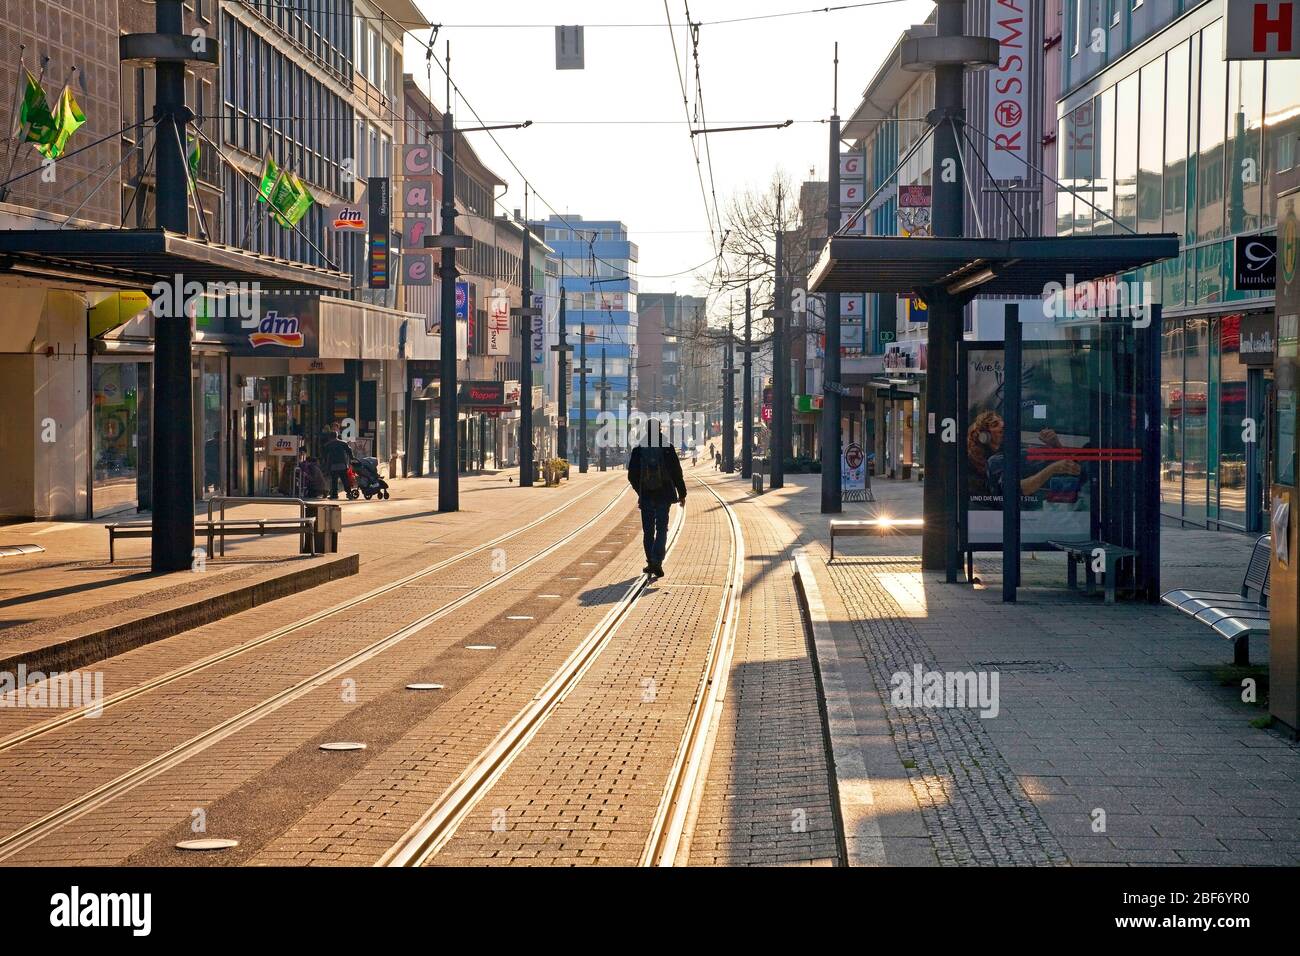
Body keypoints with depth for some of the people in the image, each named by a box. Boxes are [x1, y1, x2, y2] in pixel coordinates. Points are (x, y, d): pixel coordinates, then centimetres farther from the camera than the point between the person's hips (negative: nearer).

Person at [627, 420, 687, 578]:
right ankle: (657, 562, -12)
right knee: (661, 530, 2)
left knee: (648, 531, 12)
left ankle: (651, 563, 15)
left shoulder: (638, 451, -2)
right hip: (664, 496, -1)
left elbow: (632, 476, 4)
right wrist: (682, 494, 6)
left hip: (646, 497, 1)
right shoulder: (667, 449, -6)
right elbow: (677, 473, -4)